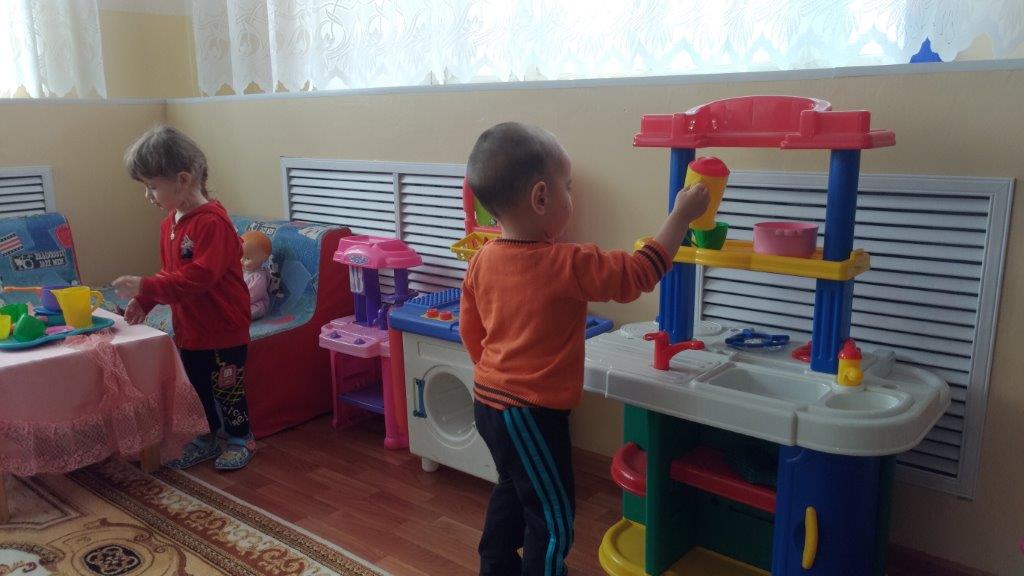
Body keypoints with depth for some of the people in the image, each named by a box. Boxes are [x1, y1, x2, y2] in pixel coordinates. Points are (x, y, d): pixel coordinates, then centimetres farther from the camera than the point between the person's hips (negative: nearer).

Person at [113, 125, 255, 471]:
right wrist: (144, 301, 0)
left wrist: (145, 287, -30)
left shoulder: (212, 222, -23)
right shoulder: (170, 223, 5)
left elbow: (199, 277, -30)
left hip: (223, 329, -8)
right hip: (188, 327, 8)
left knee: (227, 388, 8)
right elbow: (170, 273, 14)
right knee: (199, 388, 19)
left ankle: (241, 439, 27)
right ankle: (212, 436, 37)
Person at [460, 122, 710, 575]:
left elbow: (470, 332, 8)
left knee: (512, 490, 28)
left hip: (489, 400, 9)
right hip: (531, 413, -8)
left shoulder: (482, 261, -2)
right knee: (553, 517, 9)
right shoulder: (568, 266, -24)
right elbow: (637, 274, -14)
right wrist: (681, 216, -6)